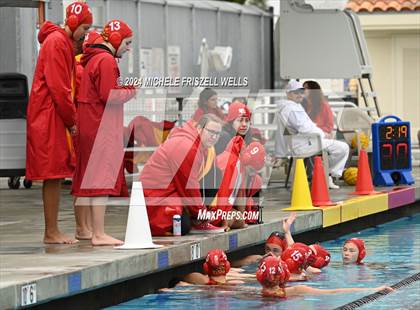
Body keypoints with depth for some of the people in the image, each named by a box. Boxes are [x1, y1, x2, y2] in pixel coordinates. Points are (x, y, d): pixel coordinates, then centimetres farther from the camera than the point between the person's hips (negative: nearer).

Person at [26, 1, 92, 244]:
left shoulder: (65, 42, 19)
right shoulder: (56, 42, -12)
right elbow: (58, 87, -17)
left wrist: (71, 118, 9)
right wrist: (72, 121, -12)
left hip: (56, 118, 10)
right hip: (49, 116, -10)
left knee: (57, 175, 8)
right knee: (53, 174, -9)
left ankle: (53, 231, 10)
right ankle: (51, 233, -7)